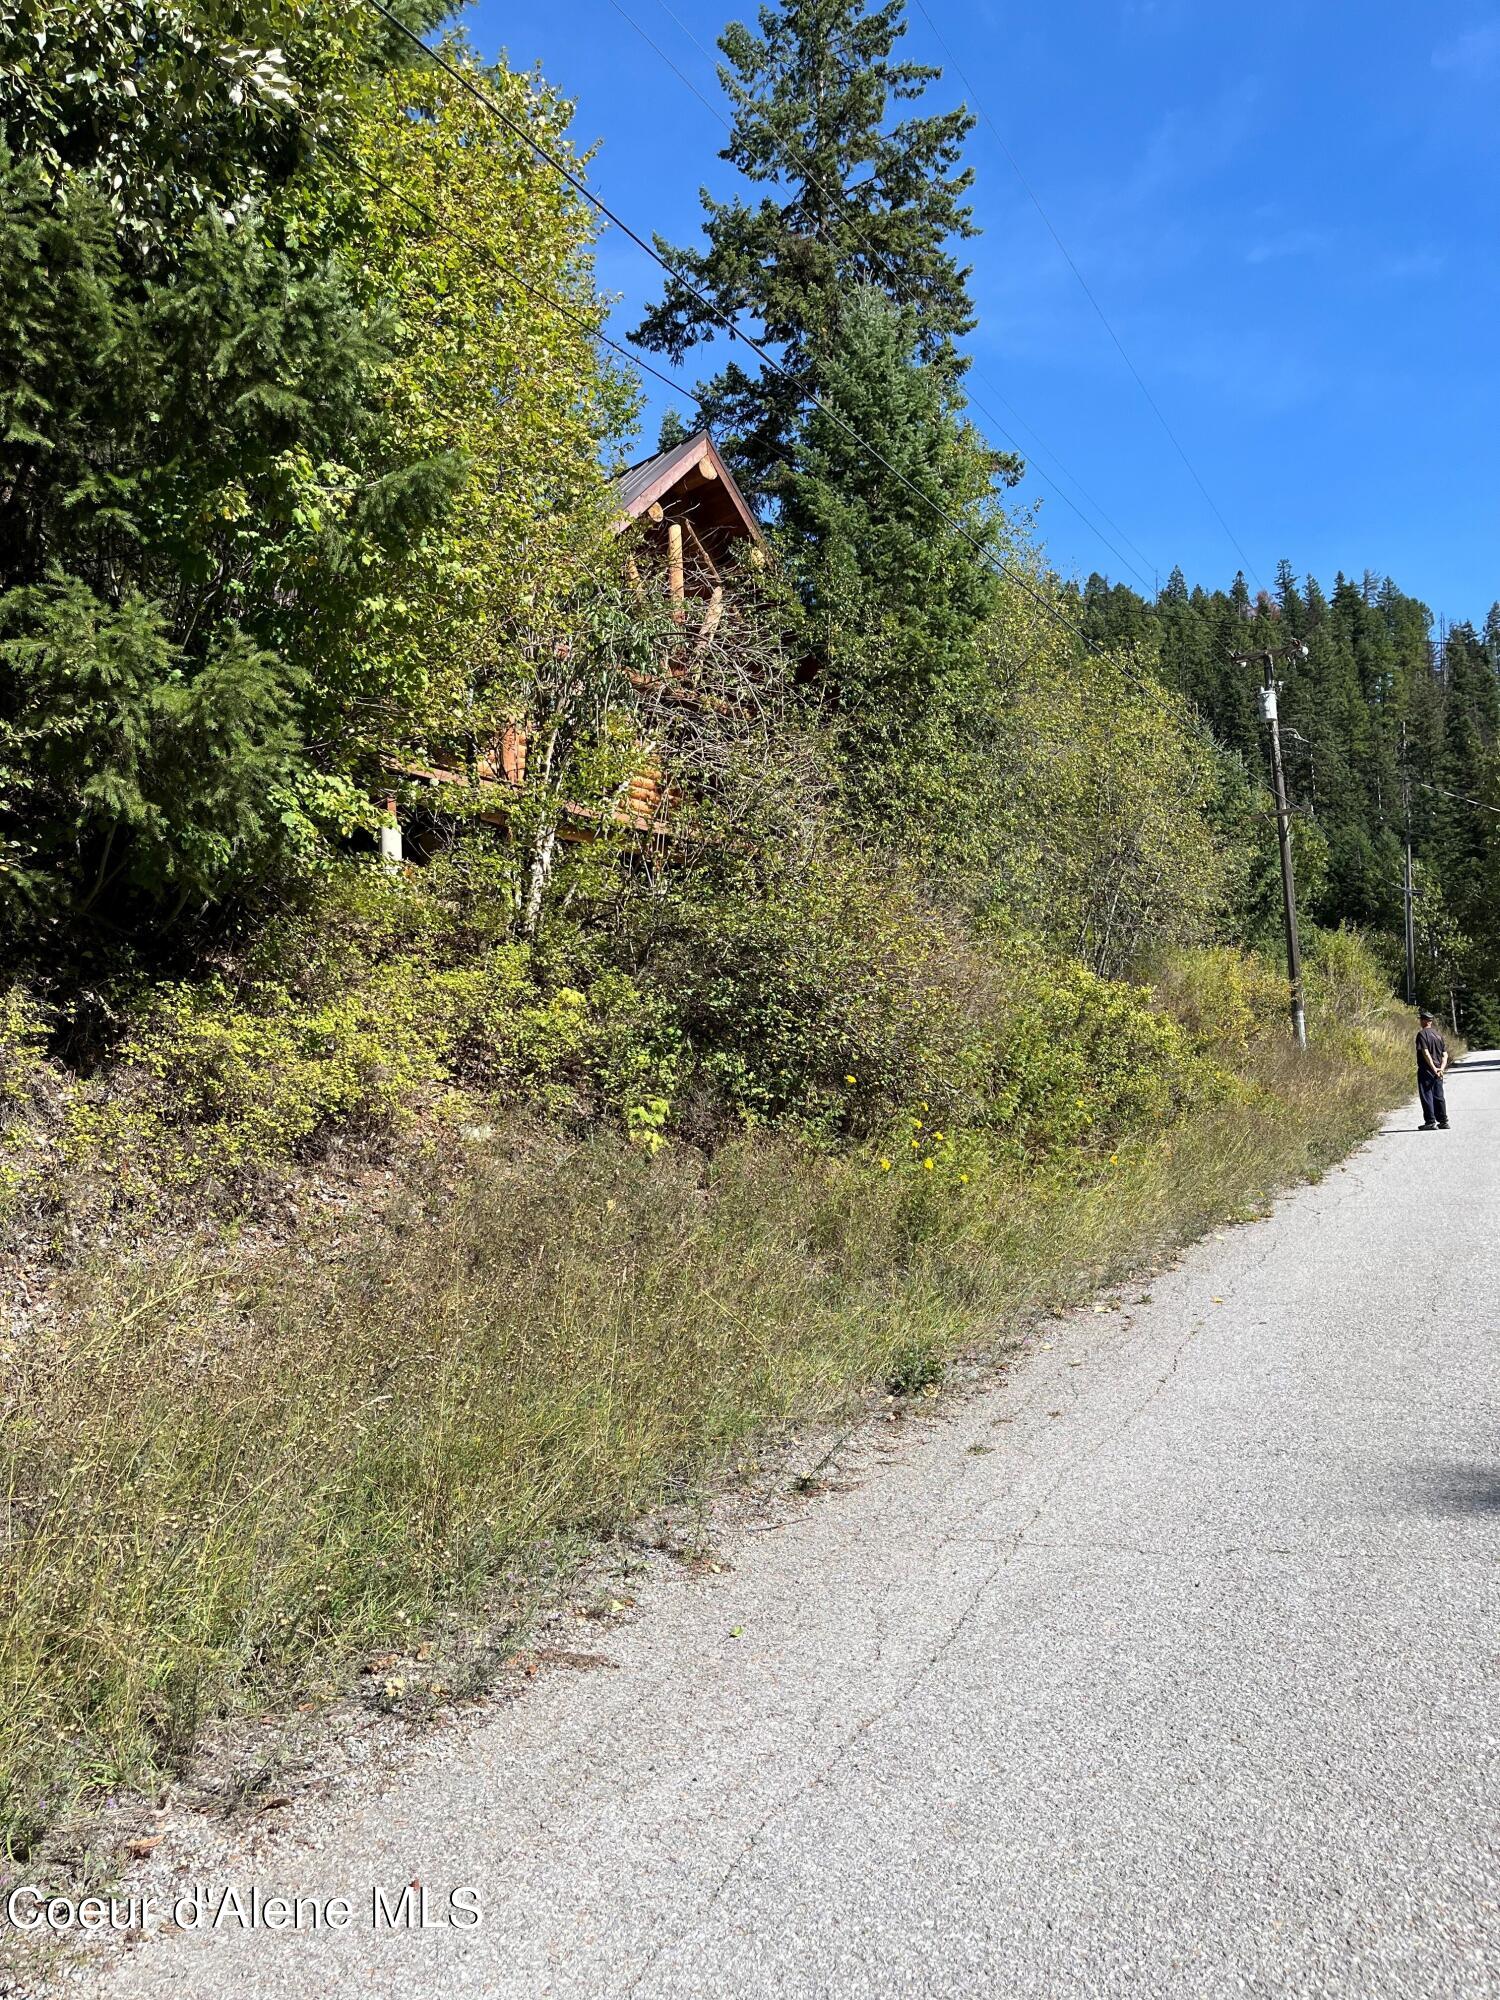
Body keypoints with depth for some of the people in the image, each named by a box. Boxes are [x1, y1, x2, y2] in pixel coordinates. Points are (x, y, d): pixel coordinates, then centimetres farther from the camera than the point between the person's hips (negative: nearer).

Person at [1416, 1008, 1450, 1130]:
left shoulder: (1422, 1034, -10)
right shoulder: (1438, 1034, 12)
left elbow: (1426, 1053, -19)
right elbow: (1445, 1054, 8)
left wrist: (1433, 1068, -19)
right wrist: (1441, 1068, -2)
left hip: (1426, 1070, -7)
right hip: (1438, 1071, 7)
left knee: (1427, 1096, -2)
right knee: (1439, 1096, 13)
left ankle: (1430, 1122, -4)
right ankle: (1443, 1121, 16)